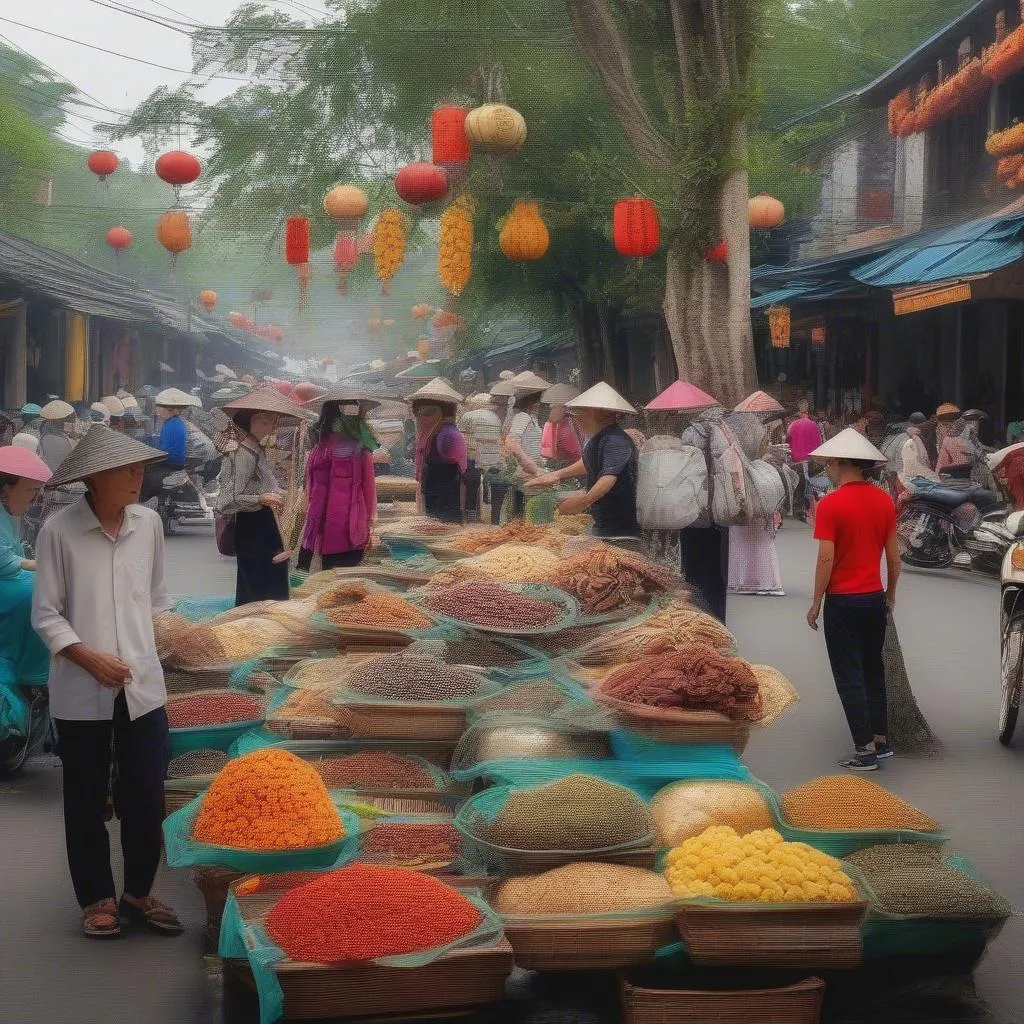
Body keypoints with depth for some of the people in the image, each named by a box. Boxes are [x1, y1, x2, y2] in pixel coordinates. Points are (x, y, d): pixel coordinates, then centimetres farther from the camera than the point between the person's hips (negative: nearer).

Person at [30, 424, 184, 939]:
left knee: (146, 796, 6)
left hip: (143, 685, 3)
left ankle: (138, 893, 25)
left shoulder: (148, 523, 0)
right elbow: (45, 614, -7)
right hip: (80, 693, -3)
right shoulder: (60, 530, -10)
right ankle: (97, 899, 23)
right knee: (87, 800, 10)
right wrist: (88, 657, -17)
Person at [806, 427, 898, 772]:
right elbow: (894, 554, 6)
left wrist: (816, 604, -8)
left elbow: (826, 559, -17)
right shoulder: (884, 501, 1)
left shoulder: (831, 504, -15)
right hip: (875, 598, 5)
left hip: (842, 601, -5)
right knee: (873, 670, 19)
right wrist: (891, 593, 19)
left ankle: (865, 750, 0)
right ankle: (881, 740, 24)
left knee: (850, 678, 1)